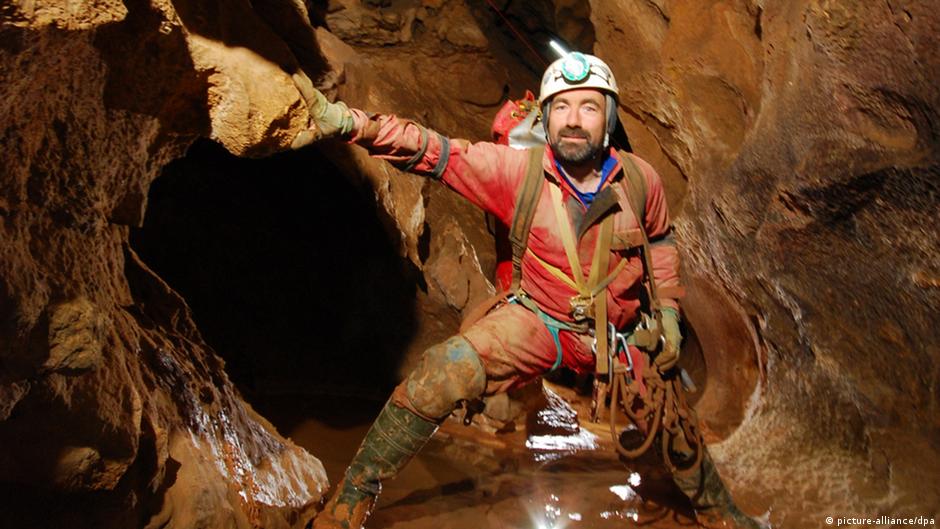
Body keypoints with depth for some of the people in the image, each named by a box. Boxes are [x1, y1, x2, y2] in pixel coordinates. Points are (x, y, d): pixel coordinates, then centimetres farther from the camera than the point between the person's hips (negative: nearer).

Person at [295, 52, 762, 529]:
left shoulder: (641, 179, -11)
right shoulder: (519, 169, -18)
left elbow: (661, 239, 9)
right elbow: (434, 151, -29)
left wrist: (669, 311, 6)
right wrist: (350, 122, -43)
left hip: (617, 333, 3)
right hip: (537, 321, -2)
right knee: (447, 369, -27)